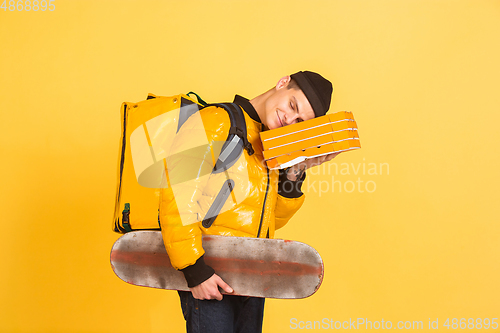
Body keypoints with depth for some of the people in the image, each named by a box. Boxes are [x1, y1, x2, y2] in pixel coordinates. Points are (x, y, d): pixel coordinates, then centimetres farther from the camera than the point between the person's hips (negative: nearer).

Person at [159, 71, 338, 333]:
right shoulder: (215, 122, -10)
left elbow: (272, 220, 14)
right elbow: (178, 197, -18)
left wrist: (294, 173, 0)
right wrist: (194, 269, -21)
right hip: (208, 275, -7)